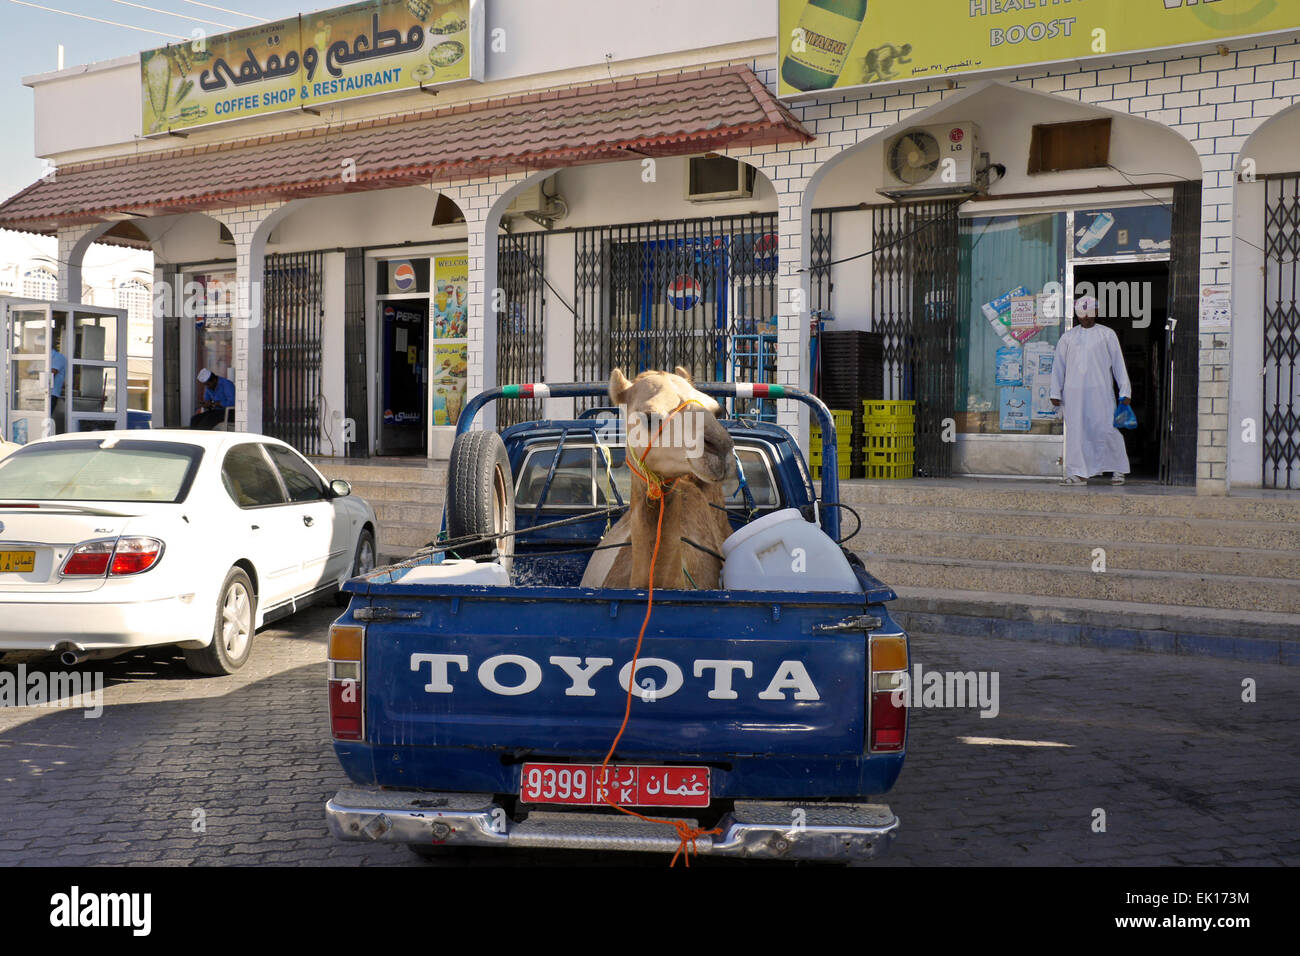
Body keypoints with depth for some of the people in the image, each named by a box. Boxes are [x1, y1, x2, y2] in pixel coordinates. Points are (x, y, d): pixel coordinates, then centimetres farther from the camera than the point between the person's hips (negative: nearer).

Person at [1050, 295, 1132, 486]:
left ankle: (1118, 470, 12)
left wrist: (1125, 392, 5)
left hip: (1100, 390, -2)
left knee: (1106, 429, -4)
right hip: (1073, 391, 2)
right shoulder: (1068, 337, 13)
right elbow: (1058, 366, 14)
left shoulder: (1107, 335, 9)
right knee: (1076, 432, -1)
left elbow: (1118, 364, 9)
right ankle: (1079, 473, 5)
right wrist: (1055, 393, 8)